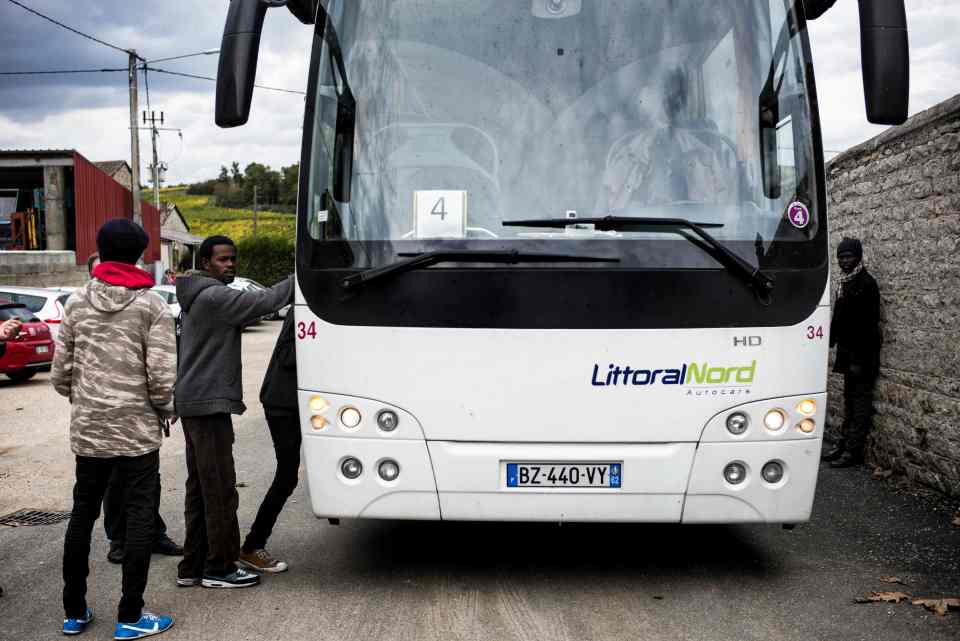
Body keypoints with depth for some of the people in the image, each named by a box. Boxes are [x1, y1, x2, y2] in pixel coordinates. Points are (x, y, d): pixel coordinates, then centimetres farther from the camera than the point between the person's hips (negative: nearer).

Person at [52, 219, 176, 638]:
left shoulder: (77, 302, 3)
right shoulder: (150, 305, -8)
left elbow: (60, 374, 4)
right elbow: (162, 377, -14)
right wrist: (166, 410, 5)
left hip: (87, 431, 4)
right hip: (138, 431, -4)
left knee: (82, 515, 15)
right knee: (139, 519, 5)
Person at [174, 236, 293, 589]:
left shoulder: (199, 298, 20)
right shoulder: (214, 297, -13)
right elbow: (262, 302, -22)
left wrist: (230, 395, 24)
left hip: (194, 405, 11)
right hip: (208, 405, -11)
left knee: (200, 488, 13)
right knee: (221, 489, -4)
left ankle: (192, 566, 19)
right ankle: (220, 568, 3)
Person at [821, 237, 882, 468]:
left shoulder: (866, 284, -13)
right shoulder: (846, 282, 12)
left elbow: (869, 324, -18)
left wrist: (860, 359, -20)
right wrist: (832, 340, 14)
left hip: (862, 354, -9)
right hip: (848, 352, 9)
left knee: (861, 402, -3)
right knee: (849, 400, 14)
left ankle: (854, 451, 0)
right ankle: (843, 445, 21)